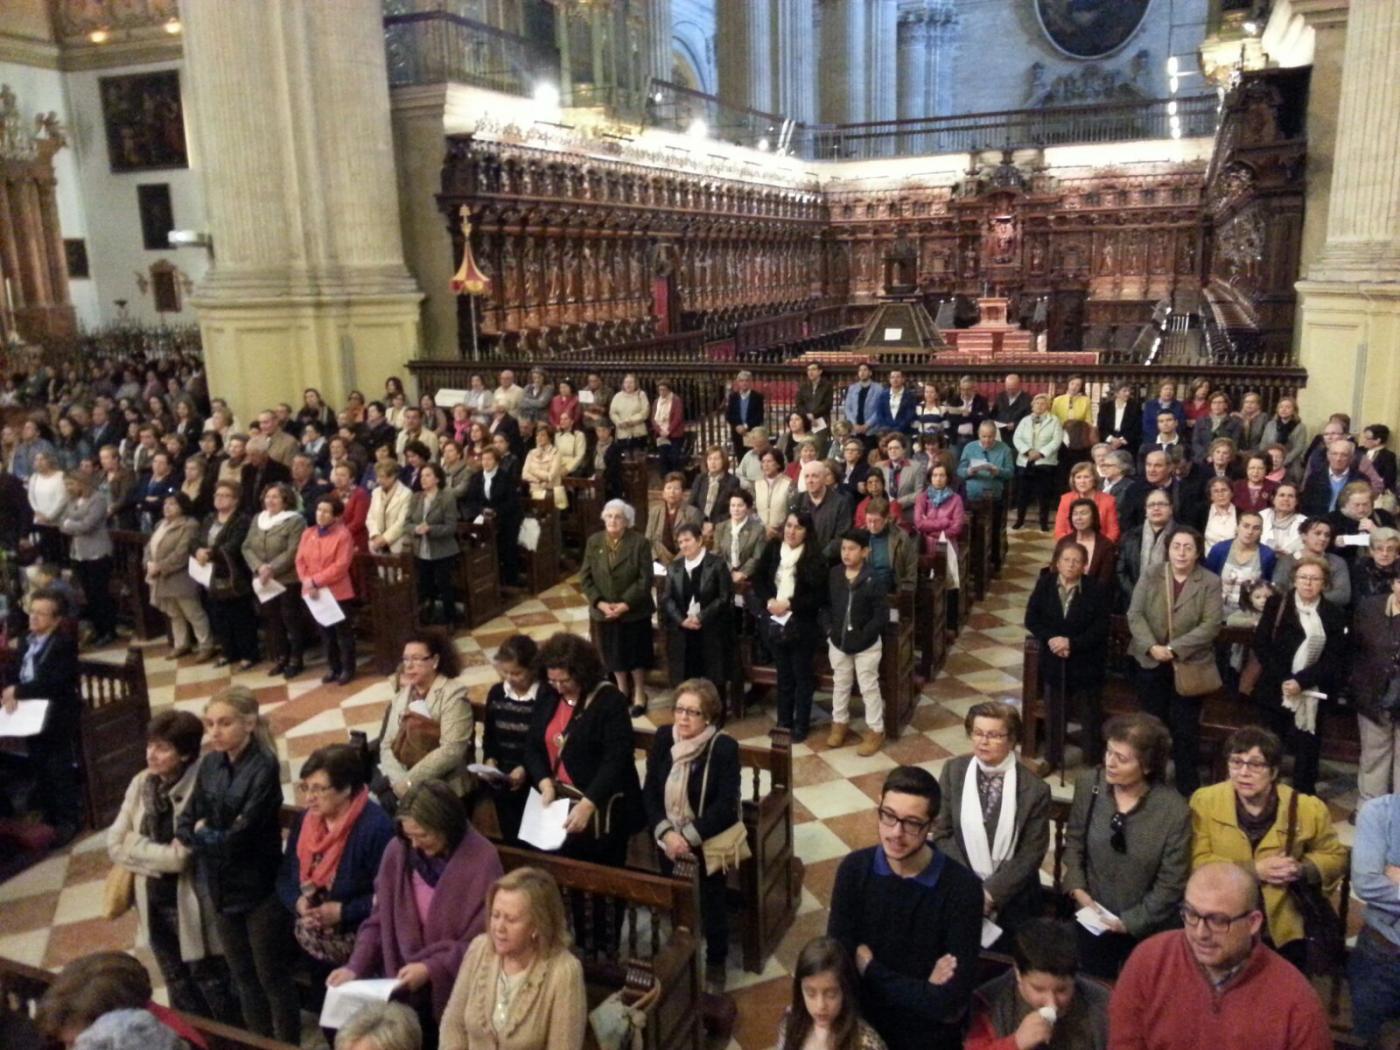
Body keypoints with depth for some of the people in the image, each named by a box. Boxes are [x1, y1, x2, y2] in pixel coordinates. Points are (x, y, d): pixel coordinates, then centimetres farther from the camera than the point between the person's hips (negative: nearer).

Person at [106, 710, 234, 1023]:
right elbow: (115, 845, -2)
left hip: (190, 902, -6)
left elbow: (179, 856, -24)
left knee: (210, 982, 11)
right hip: (153, 901, 6)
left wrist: (136, 846, -11)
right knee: (178, 987, 22)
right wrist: (158, 857, -15)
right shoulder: (141, 783, -2)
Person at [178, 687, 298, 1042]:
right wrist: (216, 837, -15)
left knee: (271, 976, 7)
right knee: (242, 976, 20)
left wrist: (204, 835, -6)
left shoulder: (263, 767, -18)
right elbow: (185, 825, 1)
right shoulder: (209, 765, 1)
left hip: (259, 889, -6)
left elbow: (241, 837, -21)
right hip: (221, 887, 6)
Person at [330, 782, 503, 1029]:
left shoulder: (481, 859, -14)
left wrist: (431, 969, -20)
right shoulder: (397, 850, -2)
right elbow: (378, 921, 6)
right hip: (398, 984, 4)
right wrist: (356, 967, -7)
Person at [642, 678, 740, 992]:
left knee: (711, 902, 0)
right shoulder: (663, 737, -2)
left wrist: (689, 837, -22)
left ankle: (716, 963, 25)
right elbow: (649, 793, -2)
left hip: (709, 841, -3)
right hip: (669, 839, 3)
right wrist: (666, 833, -15)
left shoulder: (725, 747, -14)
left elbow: (725, 806, -17)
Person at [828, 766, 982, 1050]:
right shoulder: (854, 870, -13)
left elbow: (951, 1001, -23)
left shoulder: (962, 888, -22)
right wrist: (923, 989, -19)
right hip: (862, 1025, 2)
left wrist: (870, 968, -15)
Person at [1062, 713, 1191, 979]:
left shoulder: (1175, 811, -24)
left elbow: (1170, 885, -14)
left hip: (1146, 930, -3)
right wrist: (1077, 888, -10)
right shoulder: (1088, 784, -15)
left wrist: (1129, 922, -12)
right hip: (1092, 919, 3)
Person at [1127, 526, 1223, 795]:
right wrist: (1151, 646, -18)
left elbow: (1211, 624, -12)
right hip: (1151, 662, 2)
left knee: (1186, 728, 5)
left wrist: (1175, 649, -19)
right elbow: (1135, 614, -4)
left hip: (1189, 665, -2)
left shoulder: (1210, 582, -4)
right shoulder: (1150, 577, 2)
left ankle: (1187, 787, 17)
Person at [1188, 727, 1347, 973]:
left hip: (1283, 931, 1)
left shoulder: (1306, 808, -5)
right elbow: (1198, 862, -11)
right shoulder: (1205, 801, -9)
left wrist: (1301, 869, -12)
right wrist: (1255, 870, -20)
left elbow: (1336, 857, 8)